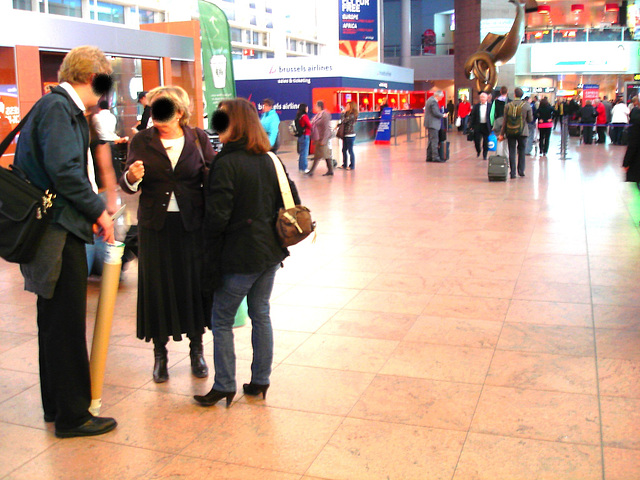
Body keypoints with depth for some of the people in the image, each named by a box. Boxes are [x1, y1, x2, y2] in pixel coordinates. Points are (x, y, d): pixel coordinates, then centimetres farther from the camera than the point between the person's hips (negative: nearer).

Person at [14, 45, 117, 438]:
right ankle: (72, 415, 11)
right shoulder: (57, 108, -13)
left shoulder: (61, 107, 17)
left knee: (57, 323, 18)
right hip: (59, 232, -10)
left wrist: (93, 206, 9)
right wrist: (97, 210, -13)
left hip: (57, 231, 10)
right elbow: (63, 169, -22)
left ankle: (57, 405, 32)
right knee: (67, 324, -1)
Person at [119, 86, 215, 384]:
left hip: (193, 225, 0)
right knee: (158, 288, 6)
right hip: (155, 225, 0)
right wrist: (131, 177, -21)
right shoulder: (141, 141, 3)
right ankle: (160, 353, 22)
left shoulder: (199, 139, 3)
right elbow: (128, 186, 1)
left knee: (194, 284, 7)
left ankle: (196, 350, 25)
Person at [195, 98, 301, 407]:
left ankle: (224, 386, 13)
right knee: (261, 314, 15)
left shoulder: (225, 163, -15)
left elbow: (217, 217, -17)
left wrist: (212, 262, -8)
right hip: (270, 252, 7)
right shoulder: (270, 160, 6)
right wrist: (275, 236, 15)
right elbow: (293, 202, 8)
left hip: (240, 256, -7)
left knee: (222, 320, 7)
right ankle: (260, 382, 24)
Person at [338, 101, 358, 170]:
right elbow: (344, 122, 19)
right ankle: (344, 165, 21)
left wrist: (343, 113, -12)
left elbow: (343, 121, -22)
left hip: (350, 135, -9)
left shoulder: (352, 115, -16)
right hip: (346, 135, 9)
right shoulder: (348, 114, 13)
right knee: (344, 150, 13)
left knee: (350, 150, -1)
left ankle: (352, 166, 8)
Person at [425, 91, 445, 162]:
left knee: (431, 140, 14)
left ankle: (429, 157, 17)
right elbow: (436, 113, -22)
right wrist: (443, 115, -8)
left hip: (430, 124, 11)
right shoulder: (433, 102, -17)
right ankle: (435, 157, -10)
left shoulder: (430, 99, 15)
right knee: (434, 140, -10)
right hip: (433, 124, -11)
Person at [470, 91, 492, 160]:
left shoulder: (490, 106, 1)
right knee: (476, 140, 0)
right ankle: (478, 151, 29)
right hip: (478, 126, 1)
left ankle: (484, 155, 17)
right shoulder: (476, 106, 6)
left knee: (485, 142, 4)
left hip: (486, 126, -1)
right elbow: (473, 116, 6)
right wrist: (472, 126, 0)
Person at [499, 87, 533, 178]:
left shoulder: (508, 106, -3)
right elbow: (530, 119, -1)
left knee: (512, 152, 4)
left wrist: (502, 134, 5)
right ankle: (521, 171, 11)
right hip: (522, 132, -1)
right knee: (521, 151, 12)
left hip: (510, 132, 1)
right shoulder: (526, 105, -6)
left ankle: (513, 173, 2)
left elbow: (505, 121, -1)